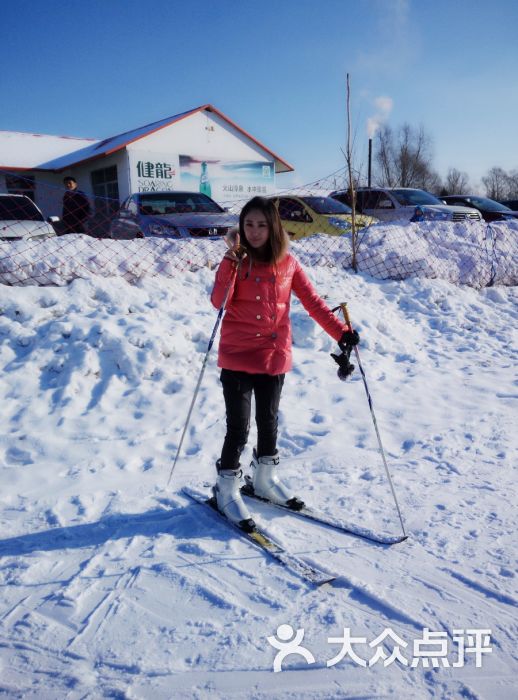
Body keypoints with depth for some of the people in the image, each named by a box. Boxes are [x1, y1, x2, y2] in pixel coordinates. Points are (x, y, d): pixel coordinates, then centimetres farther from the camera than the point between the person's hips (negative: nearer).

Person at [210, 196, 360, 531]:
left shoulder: (287, 264, 2)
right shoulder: (235, 262, -4)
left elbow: (313, 301, 4)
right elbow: (219, 301, -19)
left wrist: (340, 331, -5)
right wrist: (232, 260, -25)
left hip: (274, 357, 3)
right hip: (237, 358, -2)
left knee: (268, 422, 17)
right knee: (238, 427, -1)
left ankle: (266, 479, 38)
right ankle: (227, 491, 18)